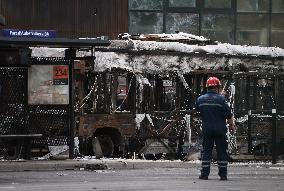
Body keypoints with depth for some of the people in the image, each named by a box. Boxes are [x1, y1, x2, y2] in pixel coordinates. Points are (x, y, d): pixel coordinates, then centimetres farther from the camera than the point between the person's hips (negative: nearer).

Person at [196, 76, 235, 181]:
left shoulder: (200, 99, 0)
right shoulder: (221, 99, -11)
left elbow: (198, 111, 16)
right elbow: (228, 115, -9)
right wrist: (232, 125, 6)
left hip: (206, 129, 3)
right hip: (220, 129, -3)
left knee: (206, 150, 9)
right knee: (221, 151, 5)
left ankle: (204, 174, 5)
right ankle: (223, 174, 5)